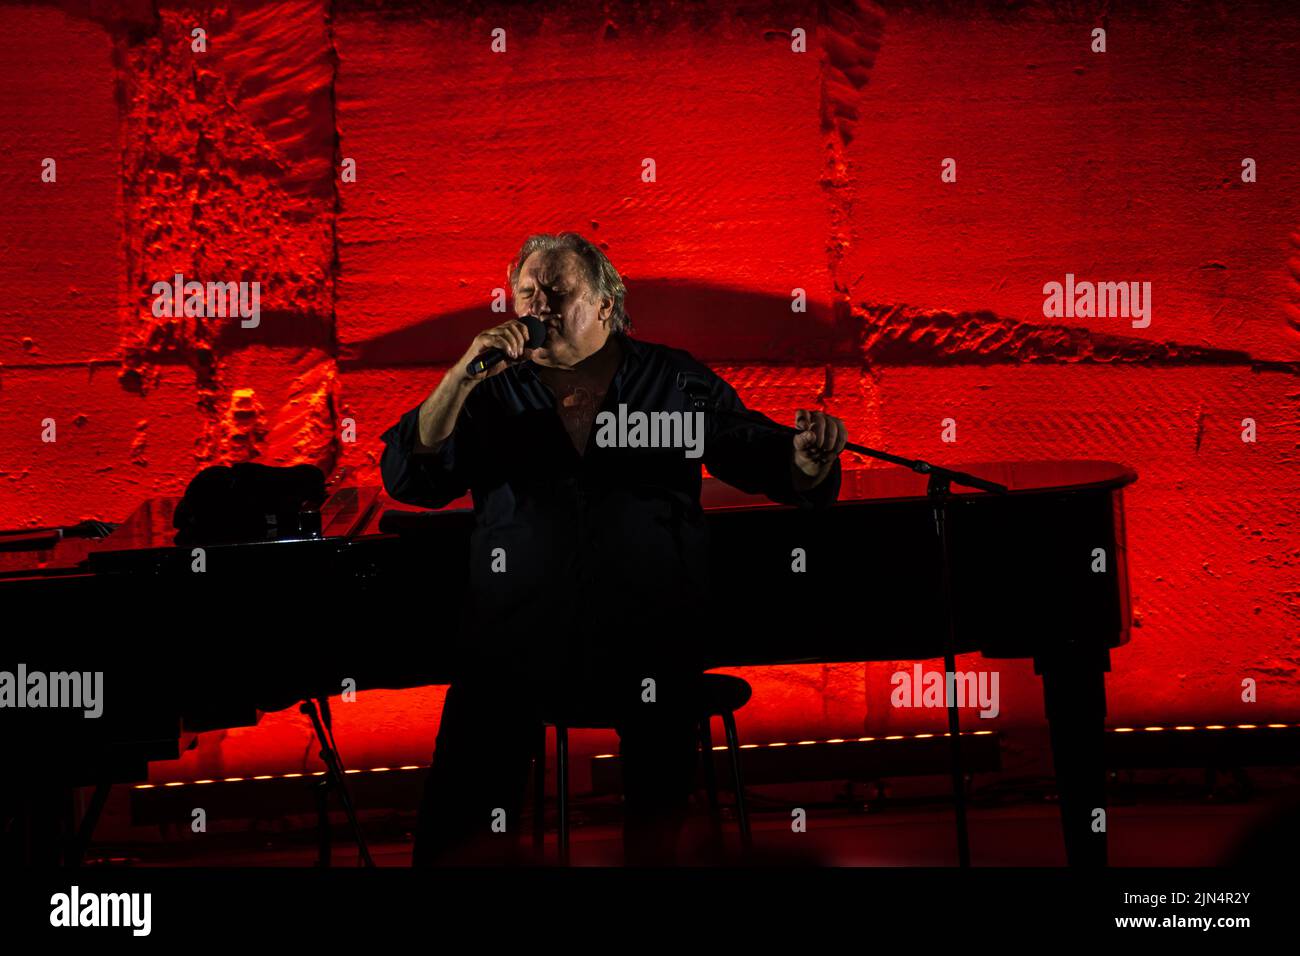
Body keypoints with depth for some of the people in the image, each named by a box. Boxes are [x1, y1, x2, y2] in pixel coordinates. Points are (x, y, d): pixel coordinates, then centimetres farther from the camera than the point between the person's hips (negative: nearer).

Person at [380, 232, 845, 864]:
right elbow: (405, 478, 1)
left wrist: (808, 455, -14)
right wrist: (462, 377, -9)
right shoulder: (491, 394, 12)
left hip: (646, 639, 0)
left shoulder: (674, 380, 11)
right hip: (519, 639, 1)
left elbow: (764, 461, 9)